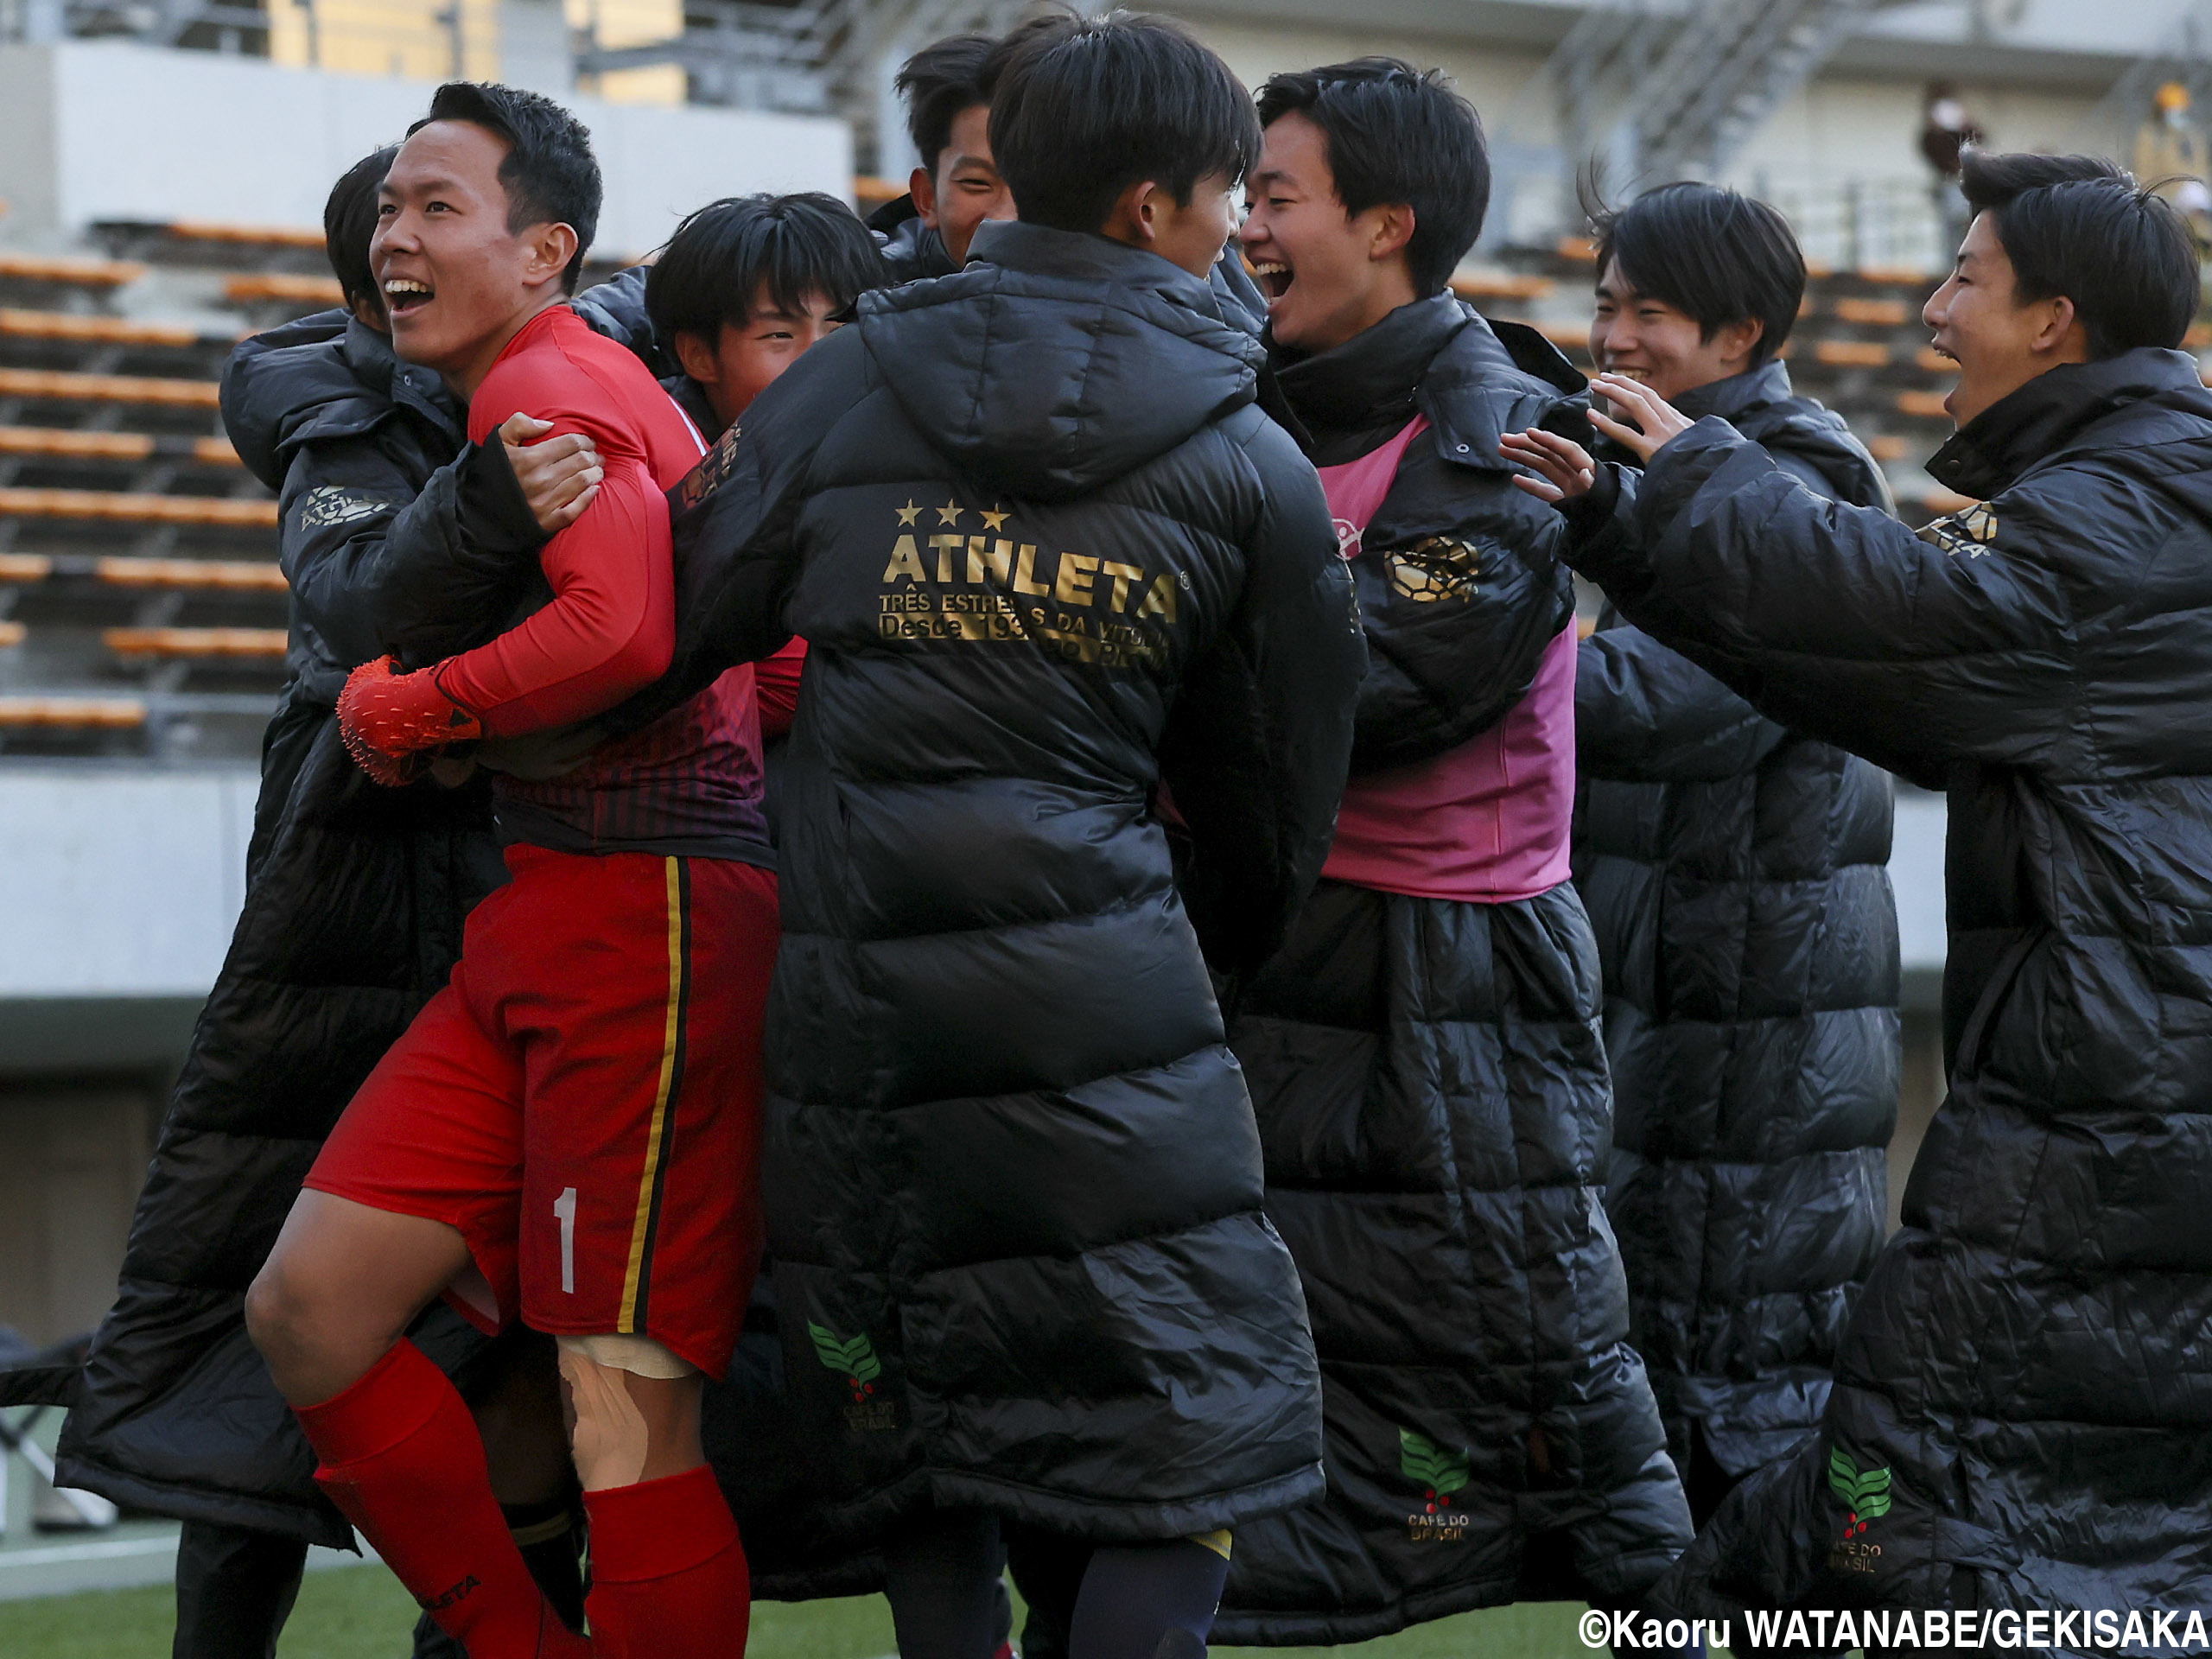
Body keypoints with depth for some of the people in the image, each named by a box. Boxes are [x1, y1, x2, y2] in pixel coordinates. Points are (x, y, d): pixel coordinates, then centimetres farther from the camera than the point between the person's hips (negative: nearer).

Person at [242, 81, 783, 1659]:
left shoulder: (544, 386, -6)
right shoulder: (608, 382, 22)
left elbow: (624, 630, -24)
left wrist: (398, 713, -10)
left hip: (647, 913, -10)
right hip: (544, 923, 10)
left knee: (626, 1406, -7)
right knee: (309, 1308, 6)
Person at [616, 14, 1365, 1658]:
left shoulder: (848, 382, 5)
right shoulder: (1253, 470, 4)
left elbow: (680, 629, 8)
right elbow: (1276, 798, 13)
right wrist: (1214, 970, 30)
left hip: (850, 998, 3)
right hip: (1099, 994, -3)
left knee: (926, 1457, 14)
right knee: (1183, 1436, 3)